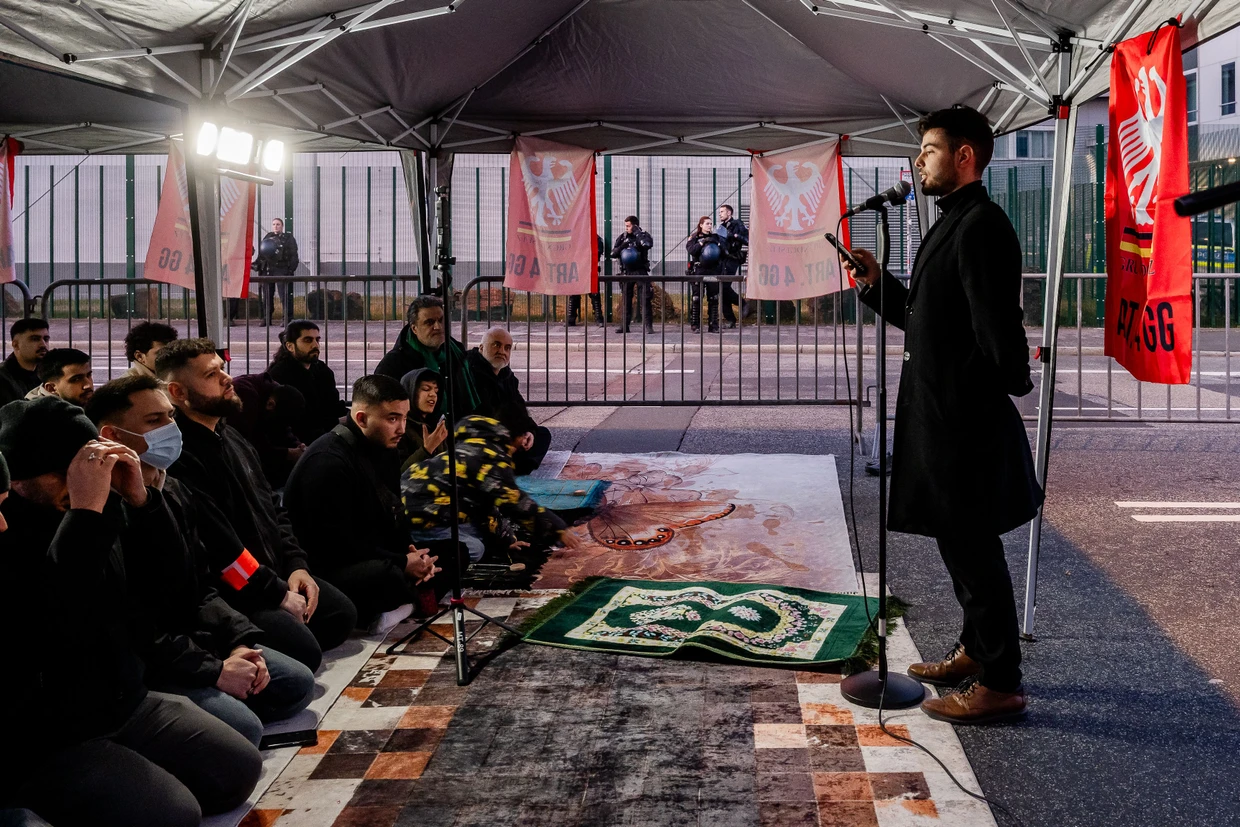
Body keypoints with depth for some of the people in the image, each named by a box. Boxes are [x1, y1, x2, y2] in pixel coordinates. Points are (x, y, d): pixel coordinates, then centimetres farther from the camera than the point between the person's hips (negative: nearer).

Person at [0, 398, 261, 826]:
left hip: (127, 704, 8)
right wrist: (85, 513, -36)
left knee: (241, 768, 5)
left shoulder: (106, 504, -1)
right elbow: (51, 632, -36)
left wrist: (141, 500, -13)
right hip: (43, 744, -7)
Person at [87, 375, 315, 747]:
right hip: (136, 666, -10)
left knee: (297, 683, 8)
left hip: (194, 642, 10)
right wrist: (213, 671, -20)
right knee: (241, 726, -25)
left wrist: (238, 643, -2)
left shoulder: (172, 492, 8)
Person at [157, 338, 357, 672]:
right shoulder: (180, 457, -22)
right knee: (303, 651, -22)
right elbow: (218, 544, -25)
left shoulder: (231, 438, 11)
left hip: (271, 571, 10)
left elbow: (271, 508, 18)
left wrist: (295, 565, 3)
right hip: (224, 591, -10)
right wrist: (279, 594, -19)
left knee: (342, 614, 11)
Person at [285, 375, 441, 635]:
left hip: (371, 559, 10)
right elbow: (334, 545, -26)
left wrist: (409, 551, -4)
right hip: (325, 569, -10)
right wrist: (402, 563, -22)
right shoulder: (328, 462, -22)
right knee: (387, 575, -38)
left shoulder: (382, 449, 7)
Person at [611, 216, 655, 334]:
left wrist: (638, 233, -16)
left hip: (641, 272, -3)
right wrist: (622, 247, -10)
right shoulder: (622, 237, 9)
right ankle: (624, 325, 9)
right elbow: (613, 253, 7)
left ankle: (648, 325, -4)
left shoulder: (643, 235, 0)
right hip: (627, 272, 3)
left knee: (646, 298, -7)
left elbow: (648, 244, -22)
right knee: (626, 299, 5)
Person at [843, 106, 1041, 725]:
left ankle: (999, 684, 8)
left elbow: (998, 332, -23)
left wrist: (994, 392, -17)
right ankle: (975, 652, 34)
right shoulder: (952, 224, 15)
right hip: (940, 418, 10)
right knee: (960, 542, 20)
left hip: (965, 422, -10)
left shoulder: (981, 227, -17)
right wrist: (876, 283, 8)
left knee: (972, 547, -2)